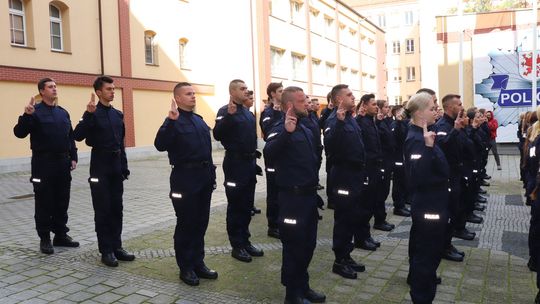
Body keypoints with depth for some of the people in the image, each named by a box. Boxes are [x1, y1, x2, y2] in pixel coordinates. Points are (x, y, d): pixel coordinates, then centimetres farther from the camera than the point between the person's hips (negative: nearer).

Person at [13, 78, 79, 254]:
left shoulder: (63, 112, 13)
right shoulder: (35, 112, -4)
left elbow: (71, 136, 15)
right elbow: (19, 133, -12)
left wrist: (73, 157, 9)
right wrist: (26, 115, -26)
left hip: (62, 163, 5)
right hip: (43, 164, -5)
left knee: (62, 202, 11)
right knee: (44, 203, 2)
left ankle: (61, 235, 23)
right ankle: (45, 239, 13)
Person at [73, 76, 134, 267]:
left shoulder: (118, 114, 11)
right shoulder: (93, 114, -7)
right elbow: (78, 136, -21)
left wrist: (124, 167, 13)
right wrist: (89, 114, -30)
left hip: (116, 168, 6)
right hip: (100, 167, -6)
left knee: (117, 208, 10)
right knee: (103, 210, 1)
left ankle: (117, 247, 20)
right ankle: (106, 251, 10)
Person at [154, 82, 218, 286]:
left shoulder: (199, 120, 14)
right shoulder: (174, 121, -8)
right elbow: (160, 145, -24)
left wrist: (211, 173, 16)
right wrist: (171, 121, -33)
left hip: (204, 176, 7)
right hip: (185, 177, -7)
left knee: (201, 222, 13)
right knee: (186, 223, 3)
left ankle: (198, 263, 25)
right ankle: (186, 267, 15)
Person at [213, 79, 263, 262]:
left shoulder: (248, 112, 13)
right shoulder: (225, 111, -11)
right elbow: (217, 135, -25)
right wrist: (229, 115, -35)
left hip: (249, 163, 8)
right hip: (235, 163, -8)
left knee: (247, 205, 13)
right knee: (235, 206, 1)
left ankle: (245, 241, 24)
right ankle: (237, 246, 11)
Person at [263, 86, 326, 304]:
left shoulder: (306, 129, 13)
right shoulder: (282, 129, -14)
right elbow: (269, 151, -36)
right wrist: (286, 131, -47)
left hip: (309, 194, 9)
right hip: (292, 196, -9)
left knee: (308, 243, 17)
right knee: (294, 245, 2)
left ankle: (303, 286, 33)